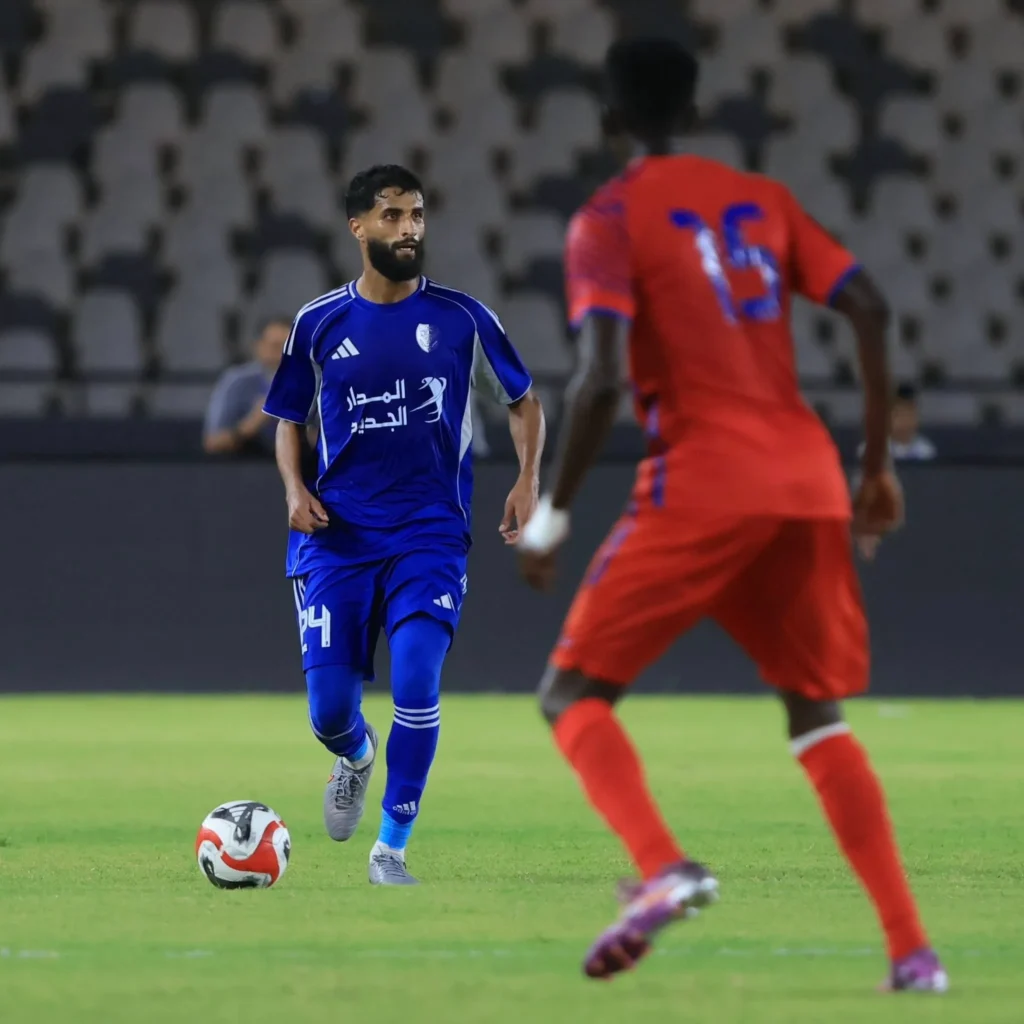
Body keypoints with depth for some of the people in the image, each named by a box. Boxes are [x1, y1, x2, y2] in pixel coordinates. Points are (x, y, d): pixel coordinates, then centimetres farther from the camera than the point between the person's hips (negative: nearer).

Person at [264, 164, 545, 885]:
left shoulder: (461, 317, 1)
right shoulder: (319, 324, 4)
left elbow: (524, 401, 13)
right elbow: (289, 420, 16)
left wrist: (528, 481, -2)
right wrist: (295, 489, -2)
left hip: (430, 531, -1)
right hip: (338, 531, 1)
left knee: (416, 684, -19)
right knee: (329, 708, -4)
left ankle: (392, 848, -4)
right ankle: (357, 758, 35)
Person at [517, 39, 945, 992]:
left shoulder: (610, 220, -1)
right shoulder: (761, 199, 16)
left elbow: (601, 377, -14)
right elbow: (869, 310, 7)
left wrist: (551, 513, -5)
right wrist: (877, 466, 14)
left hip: (700, 484, -5)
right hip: (806, 478, 5)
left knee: (573, 695, 3)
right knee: (817, 715, 18)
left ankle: (663, 868, -25)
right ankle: (911, 949, 5)